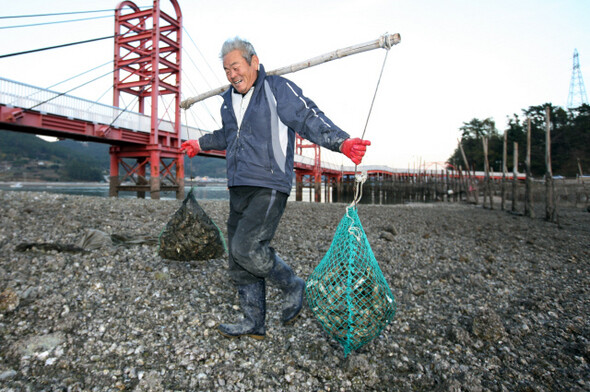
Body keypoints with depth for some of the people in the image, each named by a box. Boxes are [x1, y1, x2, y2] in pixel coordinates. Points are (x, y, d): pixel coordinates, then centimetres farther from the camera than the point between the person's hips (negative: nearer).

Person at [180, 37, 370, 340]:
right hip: (239, 190, 8)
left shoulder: (279, 89, -2)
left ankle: (292, 286, 9)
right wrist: (201, 144, 48)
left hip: (269, 188, -8)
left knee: (246, 247, -18)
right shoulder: (229, 101, 20)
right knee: (239, 263, 8)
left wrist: (342, 142, -28)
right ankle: (254, 323, 22)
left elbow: (310, 119, -13)